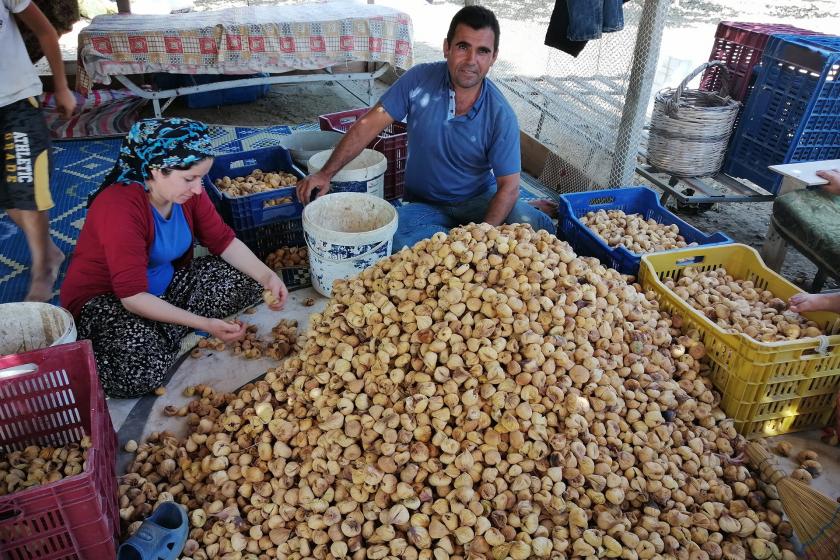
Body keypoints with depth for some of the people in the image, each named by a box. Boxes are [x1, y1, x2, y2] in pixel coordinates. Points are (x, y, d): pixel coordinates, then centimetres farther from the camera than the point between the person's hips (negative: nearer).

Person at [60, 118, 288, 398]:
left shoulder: (187, 191, -11)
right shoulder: (120, 207, -31)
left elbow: (223, 240, -3)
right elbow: (133, 296, -33)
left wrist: (267, 276, -18)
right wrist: (204, 324, -37)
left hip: (165, 282, 7)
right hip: (105, 298, -7)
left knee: (248, 283, -10)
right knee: (144, 371, -33)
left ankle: (161, 331, -7)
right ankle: (86, 353, 0)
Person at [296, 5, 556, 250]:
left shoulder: (501, 116, -15)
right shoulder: (419, 80, -12)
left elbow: (508, 186, -15)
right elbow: (368, 125, -9)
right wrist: (326, 174, -15)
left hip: (479, 199, -1)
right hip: (424, 205, 2)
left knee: (531, 224, -30)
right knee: (388, 231, -32)